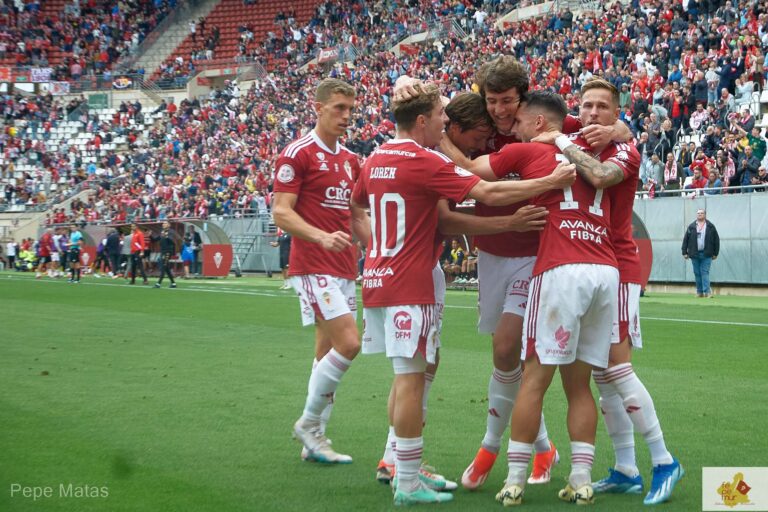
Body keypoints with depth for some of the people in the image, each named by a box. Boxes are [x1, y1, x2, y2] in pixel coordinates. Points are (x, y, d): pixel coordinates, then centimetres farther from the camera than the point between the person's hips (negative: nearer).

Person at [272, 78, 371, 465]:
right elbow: (281, 212, -12)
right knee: (348, 343, -17)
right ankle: (308, 423, -1)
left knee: (328, 350, 9)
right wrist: (322, 237, -26)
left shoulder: (350, 160, 16)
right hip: (313, 268, -8)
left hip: (344, 269, 8)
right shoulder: (298, 154, -7)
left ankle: (314, 440, 15)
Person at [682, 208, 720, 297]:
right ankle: (699, 292, 10)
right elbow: (685, 240, 8)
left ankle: (707, 291, -13)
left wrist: (715, 253, 2)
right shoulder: (691, 227, 7)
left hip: (706, 255, -2)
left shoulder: (710, 227, 4)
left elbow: (716, 240, 6)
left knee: (705, 272, -9)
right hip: (695, 254, 2)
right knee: (697, 273, 4)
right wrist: (685, 252, 2)